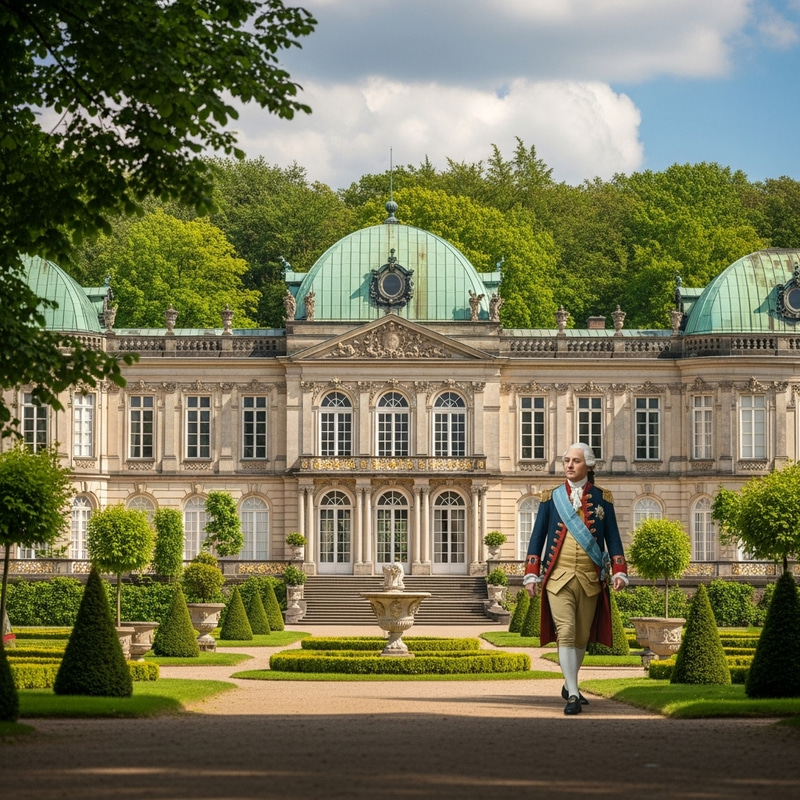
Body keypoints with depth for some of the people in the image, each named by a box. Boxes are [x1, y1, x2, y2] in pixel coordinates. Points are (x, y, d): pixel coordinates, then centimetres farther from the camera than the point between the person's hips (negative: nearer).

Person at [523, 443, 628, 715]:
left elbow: (612, 538, 7)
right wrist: (531, 574, 1)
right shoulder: (551, 498, 7)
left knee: (582, 637, 9)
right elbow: (537, 537, 8)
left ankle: (569, 685, 30)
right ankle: (573, 696, -17)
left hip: (590, 579, 1)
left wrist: (619, 572, -4)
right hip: (558, 577, -1)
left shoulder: (602, 498, 7)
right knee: (565, 633, -15)